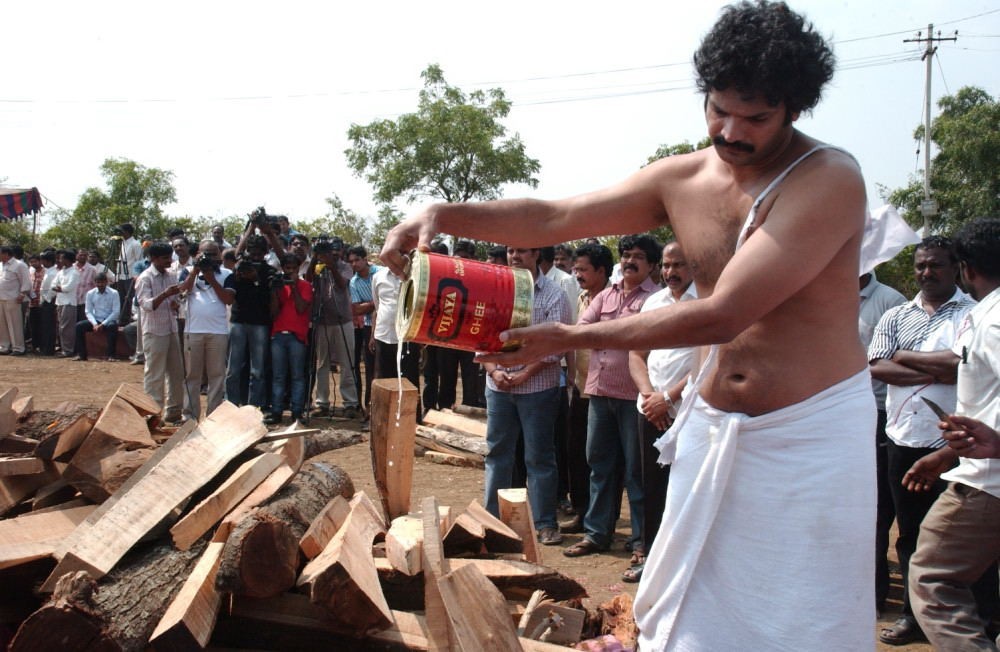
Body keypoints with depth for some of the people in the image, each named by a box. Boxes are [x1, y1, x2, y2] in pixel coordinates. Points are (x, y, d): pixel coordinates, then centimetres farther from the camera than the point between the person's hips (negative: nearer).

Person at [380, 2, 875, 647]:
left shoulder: (829, 181, -18)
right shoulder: (683, 178, 2)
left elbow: (722, 314, -24)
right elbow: (555, 217, 3)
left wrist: (569, 339, -21)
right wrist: (445, 214, -13)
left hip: (812, 432, -5)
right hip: (715, 423, 6)